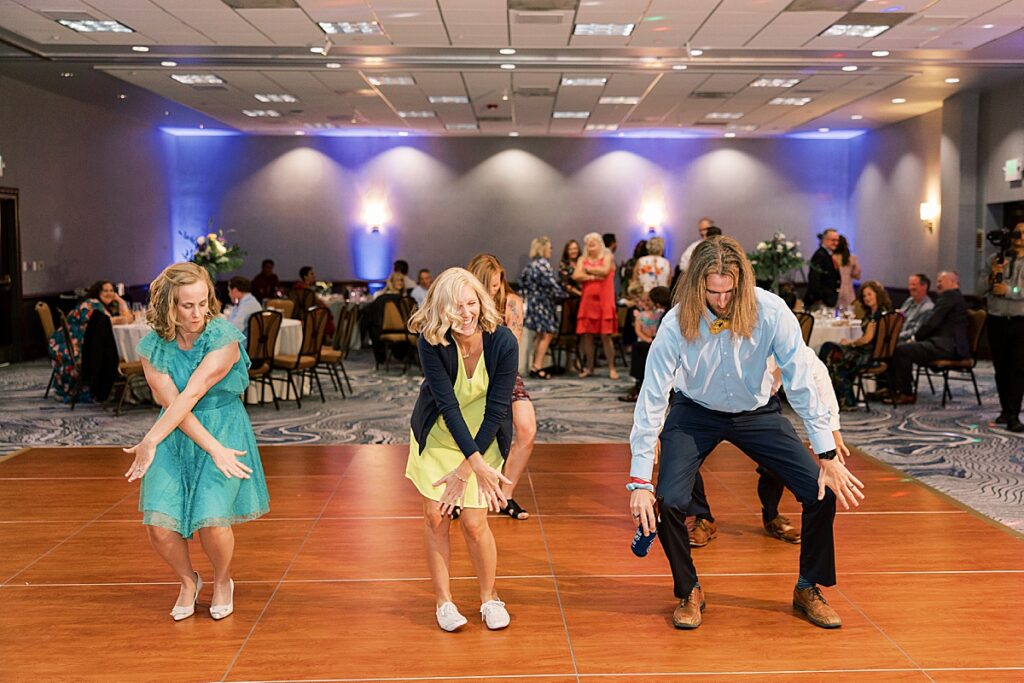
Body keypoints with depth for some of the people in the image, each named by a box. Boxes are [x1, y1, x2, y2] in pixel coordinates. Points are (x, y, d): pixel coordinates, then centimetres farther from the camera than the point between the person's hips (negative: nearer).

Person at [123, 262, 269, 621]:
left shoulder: (223, 339, -14)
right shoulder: (153, 347, -5)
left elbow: (191, 394, -20)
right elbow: (173, 404, -12)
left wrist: (150, 440, -20)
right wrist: (214, 449, -20)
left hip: (224, 427, -3)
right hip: (177, 434, 3)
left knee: (212, 521, -17)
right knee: (159, 525, -11)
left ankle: (223, 582, 17)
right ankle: (188, 582, 22)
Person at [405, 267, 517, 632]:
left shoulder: (503, 342, -24)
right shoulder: (432, 342, -23)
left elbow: (496, 410, -20)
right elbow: (448, 405, -25)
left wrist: (466, 468, -20)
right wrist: (478, 464, -31)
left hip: (483, 438, -1)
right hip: (438, 436, 1)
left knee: (473, 522, -3)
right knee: (435, 517, 3)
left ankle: (489, 597, 21)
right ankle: (443, 600, 21)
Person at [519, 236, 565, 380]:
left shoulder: (530, 264, 11)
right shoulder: (543, 263, -15)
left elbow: (522, 279, 19)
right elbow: (551, 283, -18)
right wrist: (562, 294, -5)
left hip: (533, 301, 10)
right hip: (543, 302, -10)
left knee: (539, 335, 15)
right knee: (547, 334, -6)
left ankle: (534, 366, 16)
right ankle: (537, 367, -8)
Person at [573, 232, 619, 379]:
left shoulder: (607, 257, 6)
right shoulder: (582, 259, 12)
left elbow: (605, 270, -13)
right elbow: (576, 276, -2)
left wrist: (588, 269, -1)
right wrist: (593, 277, -9)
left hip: (604, 300, -3)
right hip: (587, 300, 3)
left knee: (606, 335, -5)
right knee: (587, 335, 2)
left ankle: (611, 368, 2)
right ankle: (589, 367, 13)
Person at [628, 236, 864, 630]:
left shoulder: (771, 312, -26)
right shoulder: (677, 323, -27)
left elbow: (801, 384, -18)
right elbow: (652, 398, -25)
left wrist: (828, 456, -20)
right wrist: (640, 480, -28)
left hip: (756, 411, 1)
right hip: (694, 412, -1)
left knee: (824, 491, -11)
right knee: (668, 501, -20)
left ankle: (809, 589, 15)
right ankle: (689, 593, 8)